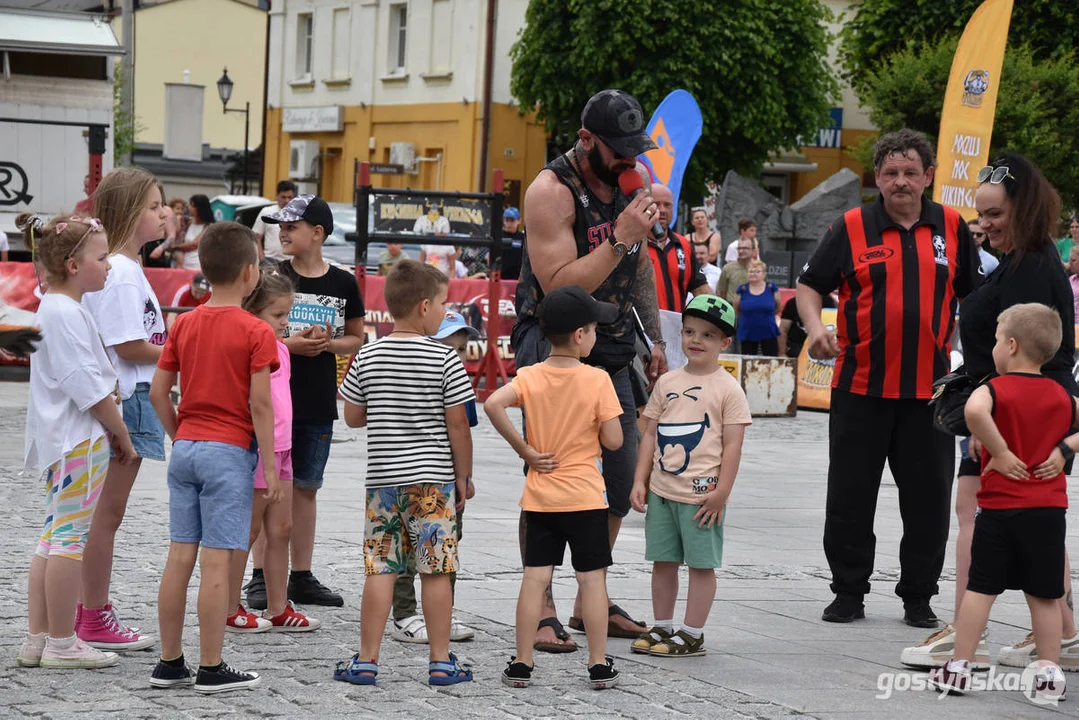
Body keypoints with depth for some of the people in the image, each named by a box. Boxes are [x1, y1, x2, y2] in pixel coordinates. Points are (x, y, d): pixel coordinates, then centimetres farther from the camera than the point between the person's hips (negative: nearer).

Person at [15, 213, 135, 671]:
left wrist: (112, 428, 15)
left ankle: (38, 638, 15)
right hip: (80, 442, -11)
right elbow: (87, 386, -19)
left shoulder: (51, 308, 15)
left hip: (61, 440, 11)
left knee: (55, 536, 12)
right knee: (70, 537, -6)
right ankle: (61, 644, -2)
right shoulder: (66, 313, -17)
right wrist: (122, 435, -10)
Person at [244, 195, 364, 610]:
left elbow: (357, 338, 12)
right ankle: (261, 576, 5)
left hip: (318, 402, 2)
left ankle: (302, 576, 17)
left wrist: (330, 344, -9)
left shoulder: (342, 283, 3)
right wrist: (288, 344, -16)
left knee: (306, 488, 10)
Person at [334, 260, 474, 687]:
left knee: (380, 569, 4)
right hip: (433, 478, -3)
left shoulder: (368, 357, 2)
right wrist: (463, 477, 4)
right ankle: (441, 662, 6)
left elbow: (352, 416, 6)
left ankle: (367, 660, 6)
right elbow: (457, 424, -6)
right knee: (436, 570, 2)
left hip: (383, 479, 3)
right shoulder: (444, 359, -7)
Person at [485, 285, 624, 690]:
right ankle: (599, 666, 7)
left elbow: (493, 404, -18)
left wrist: (524, 450, -10)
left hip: (540, 497, 3)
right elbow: (613, 441, -11)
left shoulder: (530, 377, -2)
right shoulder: (597, 380, -10)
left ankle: (522, 664, 6)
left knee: (535, 578, 5)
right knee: (592, 579, 4)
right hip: (585, 497, -3)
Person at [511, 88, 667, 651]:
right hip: (551, 348, -7)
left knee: (622, 477, 7)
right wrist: (620, 237, -28)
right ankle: (541, 611, -3)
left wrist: (654, 338, 19)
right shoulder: (551, 191, -17)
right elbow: (560, 286, -25)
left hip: (610, 352, 7)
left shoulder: (634, 179, 6)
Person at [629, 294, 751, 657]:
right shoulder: (667, 383, 9)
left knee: (701, 563, 2)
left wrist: (721, 492, -12)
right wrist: (640, 481, 5)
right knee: (662, 560, 12)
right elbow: (650, 434, 12)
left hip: (701, 494, -5)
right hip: (661, 491, 5)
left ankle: (692, 634, 9)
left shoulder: (728, 389, -5)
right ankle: (662, 627, 23)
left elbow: (732, 445, -7)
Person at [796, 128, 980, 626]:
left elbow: (973, 296, 15)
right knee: (850, 496, 4)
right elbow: (809, 286, 3)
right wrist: (815, 328, -16)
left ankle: (918, 597, 16)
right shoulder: (851, 227, 1)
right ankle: (848, 592, 17)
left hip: (929, 389, 1)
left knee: (928, 499, 4)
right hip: (860, 386, -1)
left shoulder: (951, 228, 6)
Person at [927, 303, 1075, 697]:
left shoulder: (996, 389, -9)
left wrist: (999, 451, -22)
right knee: (1044, 594, 10)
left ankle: (958, 668, 5)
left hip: (999, 509, -3)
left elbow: (974, 410, -31)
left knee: (980, 588, 3)